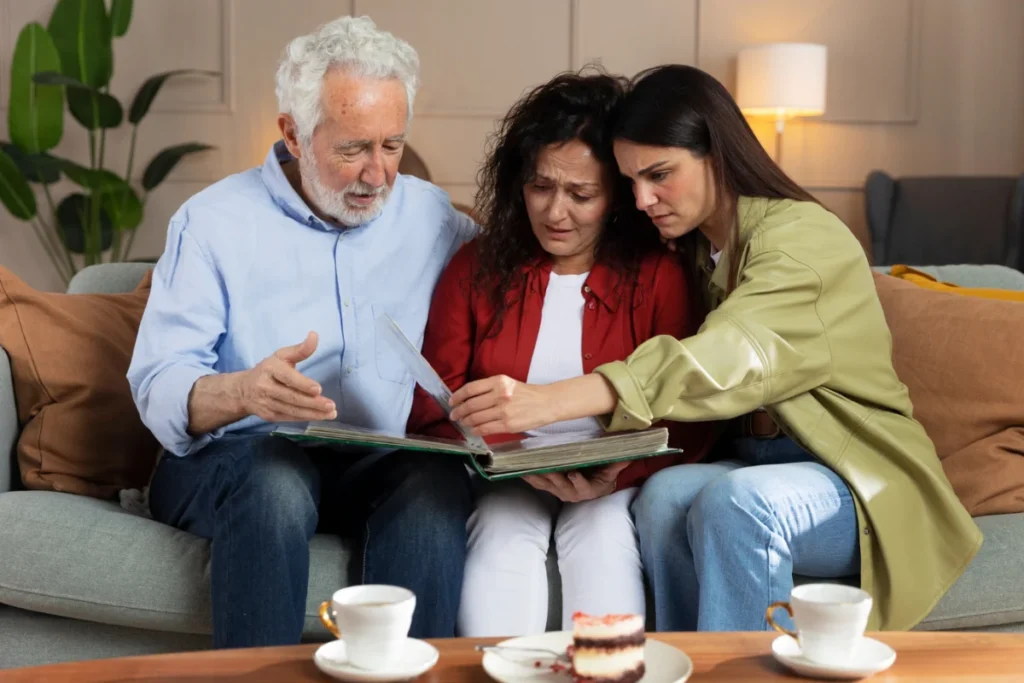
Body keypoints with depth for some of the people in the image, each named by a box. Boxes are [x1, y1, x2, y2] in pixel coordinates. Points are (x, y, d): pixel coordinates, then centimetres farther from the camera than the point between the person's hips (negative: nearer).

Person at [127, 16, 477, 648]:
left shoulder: (433, 217, 11)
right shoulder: (214, 221, 1)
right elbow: (157, 387, -8)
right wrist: (242, 391, -31)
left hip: (386, 462, 2)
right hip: (241, 456, -1)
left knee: (435, 480, -32)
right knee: (276, 480, -36)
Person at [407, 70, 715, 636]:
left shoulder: (658, 275, -1)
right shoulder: (476, 268, 5)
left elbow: (687, 422, -4)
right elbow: (433, 407, 2)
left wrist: (618, 475, -24)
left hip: (612, 484, -1)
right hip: (504, 479, 1)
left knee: (602, 540, -30)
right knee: (501, 541, -29)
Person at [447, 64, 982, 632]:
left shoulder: (802, 234, -16)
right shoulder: (693, 251, 10)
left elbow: (729, 360, -33)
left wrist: (549, 402, -43)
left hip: (866, 482, -6)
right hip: (758, 463, 6)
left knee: (734, 501, -35)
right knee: (664, 494, -26)